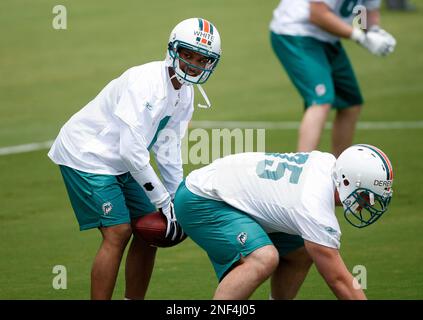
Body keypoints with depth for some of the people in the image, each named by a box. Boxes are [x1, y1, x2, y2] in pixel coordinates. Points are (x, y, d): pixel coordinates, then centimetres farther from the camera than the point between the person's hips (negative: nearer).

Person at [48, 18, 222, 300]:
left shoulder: (185, 94, 1)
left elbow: (167, 149, 7)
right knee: (118, 233, -16)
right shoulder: (145, 83, -28)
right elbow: (132, 150, -30)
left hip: (120, 163, 9)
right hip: (87, 156, -9)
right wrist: (165, 202, -24)